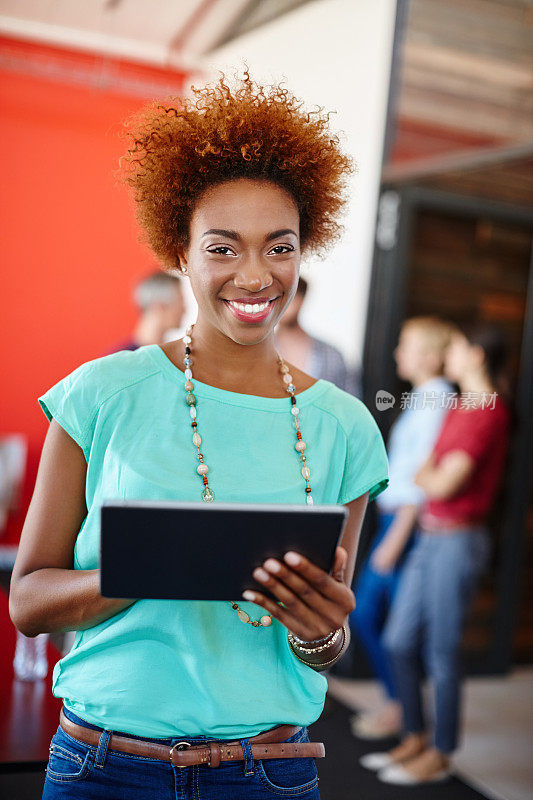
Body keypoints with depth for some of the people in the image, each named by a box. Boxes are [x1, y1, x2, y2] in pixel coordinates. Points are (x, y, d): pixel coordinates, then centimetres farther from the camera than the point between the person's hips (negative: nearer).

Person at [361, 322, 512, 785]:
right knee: (400, 641, 14)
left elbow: (442, 484, -20)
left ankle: (439, 755, 19)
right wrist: (430, 474, -3)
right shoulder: (461, 407, 13)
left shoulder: (489, 413, -16)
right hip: (431, 537, 9)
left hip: (457, 541, -9)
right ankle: (415, 737, 29)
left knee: (441, 652, 3)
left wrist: (423, 474, -1)